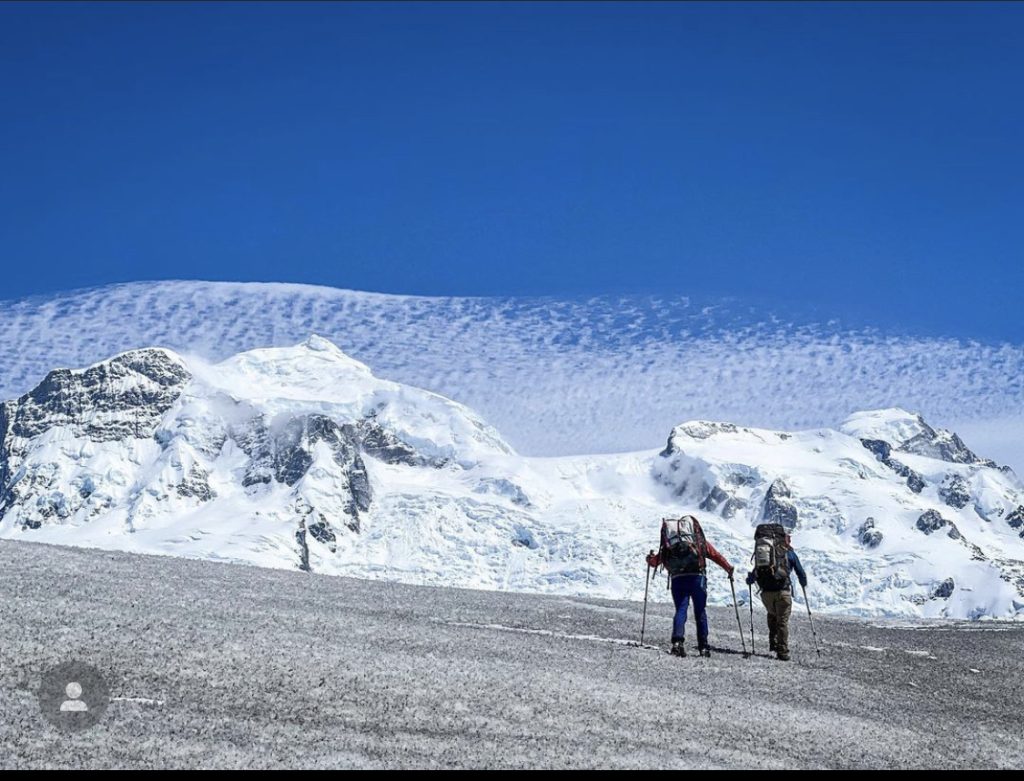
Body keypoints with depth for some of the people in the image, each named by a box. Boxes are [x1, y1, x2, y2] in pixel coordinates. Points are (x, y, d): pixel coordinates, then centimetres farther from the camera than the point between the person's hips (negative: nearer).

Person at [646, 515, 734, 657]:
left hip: (677, 579, 1)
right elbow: (716, 556, 13)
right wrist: (729, 568, 22)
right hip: (697, 578, -1)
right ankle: (703, 647, 10)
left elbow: (655, 561, 12)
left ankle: (677, 641, -20)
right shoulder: (700, 541, 16)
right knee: (700, 612, 9)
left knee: (680, 610, 3)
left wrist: (650, 560, 34)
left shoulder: (669, 544, 16)